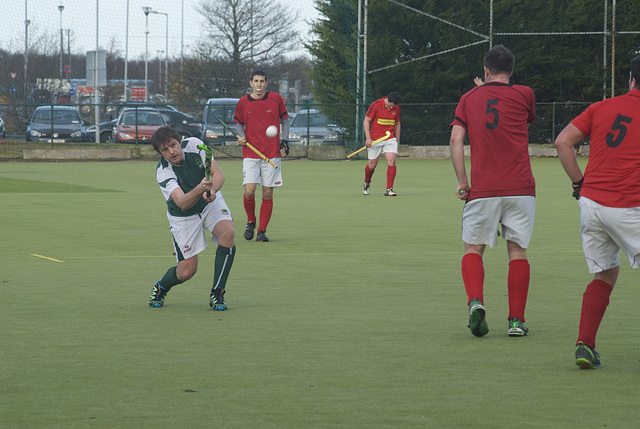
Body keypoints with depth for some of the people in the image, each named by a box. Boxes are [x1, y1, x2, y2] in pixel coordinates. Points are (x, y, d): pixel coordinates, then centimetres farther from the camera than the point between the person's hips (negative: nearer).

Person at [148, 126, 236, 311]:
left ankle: (217, 294, -16)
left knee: (227, 233, -29)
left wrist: (212, 190, -40)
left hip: (210, 203, 3)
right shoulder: (163, 172, -26)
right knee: (187, 271, -6)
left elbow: (218, 174, -19)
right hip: (183, 216, -3)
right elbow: (182, 203, -37)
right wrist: (200, 188, -56)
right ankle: (161, 287, 32)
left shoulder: (194, 145, -19)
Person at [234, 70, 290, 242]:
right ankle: (251, 222, 15)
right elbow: (238, 123, 15)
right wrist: (241, 136, -5)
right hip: (250, 155, 0)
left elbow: (284, 120, 13)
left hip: (272, 153, 0)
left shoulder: (276, 99, 2)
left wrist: (284, 140, 2)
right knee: (249, 191, -12)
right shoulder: (243, 102, 2)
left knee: (268, 193, -1)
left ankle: (262, 230, 9)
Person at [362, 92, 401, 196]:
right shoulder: (375, 105, -10)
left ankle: (389, 189, -13)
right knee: (372, 164, 4)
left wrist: (397, 140, 16)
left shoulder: (396, 108, 3)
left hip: (390, 138, 3)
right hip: (375, 139, -3)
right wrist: (368, 138, -15)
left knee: (391, 161, -15)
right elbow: (366, 121, -8)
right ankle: (366, 184, 34)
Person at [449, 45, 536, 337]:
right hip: (520, 188, 0)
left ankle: (475, 302, -15)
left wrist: (462, 181, 2)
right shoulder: (524, 94, 3)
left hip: (482, 190, 0)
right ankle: (516, 320, 2)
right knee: (517, 251, 6)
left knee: (473, 249, 10)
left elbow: (456, 140, 0)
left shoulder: (469, 99, 8)